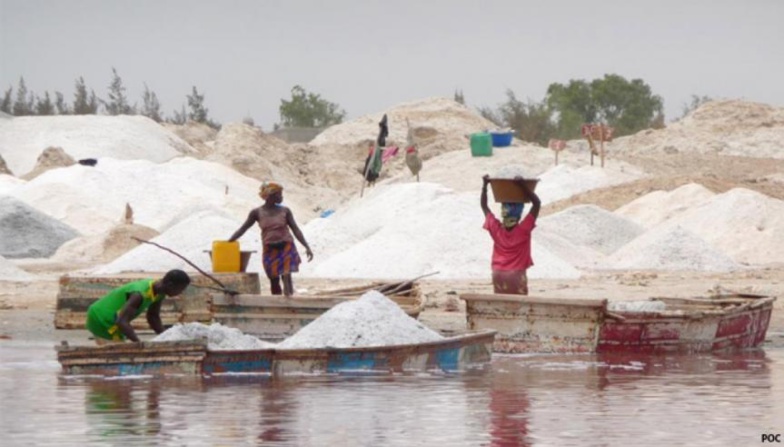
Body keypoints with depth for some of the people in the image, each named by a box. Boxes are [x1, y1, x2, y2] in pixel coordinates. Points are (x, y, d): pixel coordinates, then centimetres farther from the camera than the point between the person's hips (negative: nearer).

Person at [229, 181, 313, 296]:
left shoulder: (285, 211, 2)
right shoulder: (257, 212, 1)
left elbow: (295, 230, 3)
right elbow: (243, 229, 7)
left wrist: (307, 247, -4)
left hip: (286, 247, -1)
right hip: (269, 250, 1)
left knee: (286, 277, -14)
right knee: (274, 281, 4)